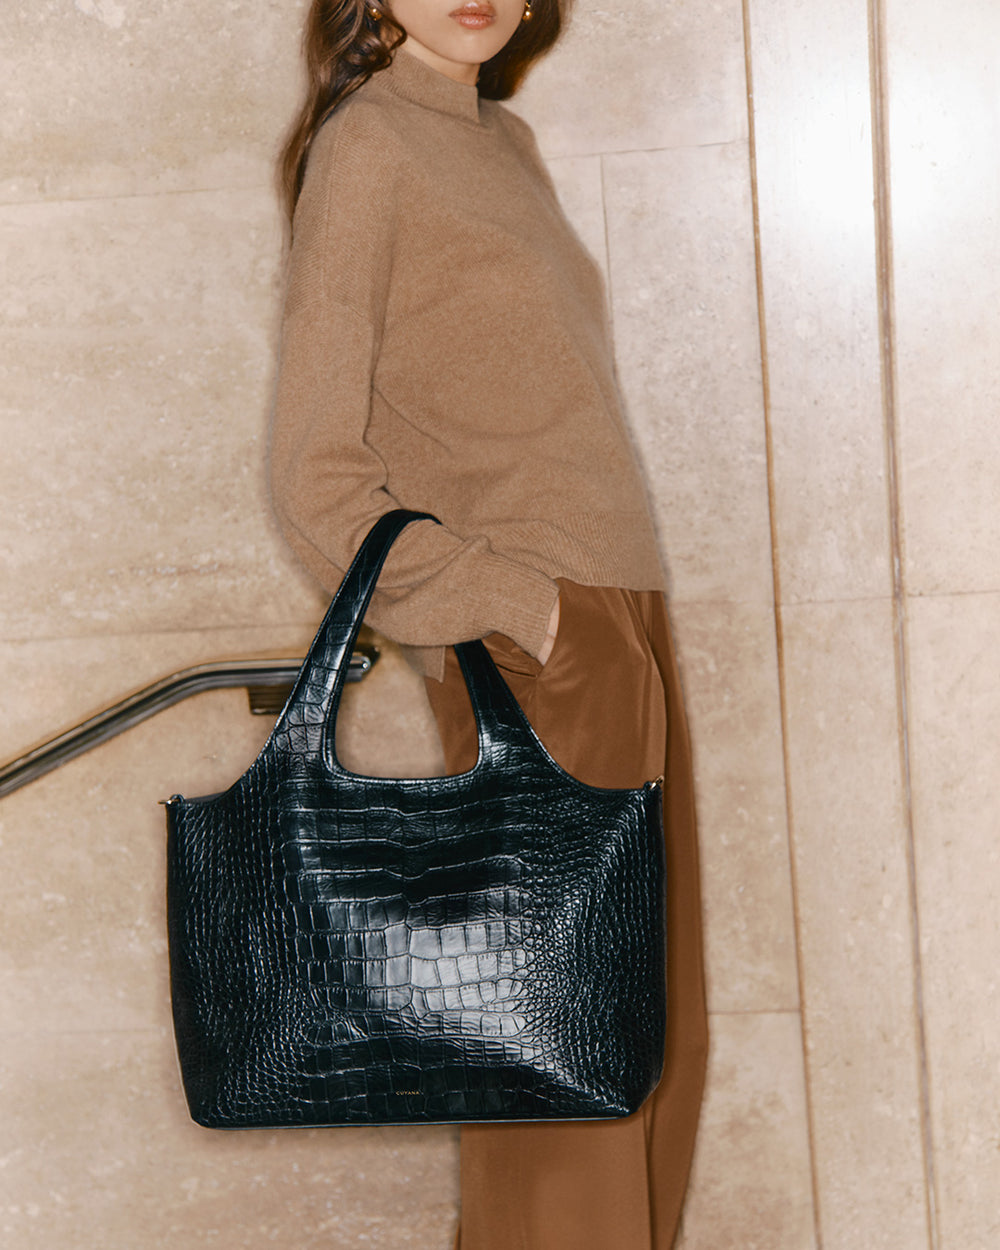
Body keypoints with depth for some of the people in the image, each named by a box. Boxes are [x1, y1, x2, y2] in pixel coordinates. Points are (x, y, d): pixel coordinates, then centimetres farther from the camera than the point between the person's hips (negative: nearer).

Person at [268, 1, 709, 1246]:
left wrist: (617, 627, 15)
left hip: (621, 635, 8)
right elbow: (318, 475, -12)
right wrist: (516, 607, -16)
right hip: (532, 665, -8)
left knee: (655, 1037, 13)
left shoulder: (502, 142, 17)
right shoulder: (364, 143, -7)